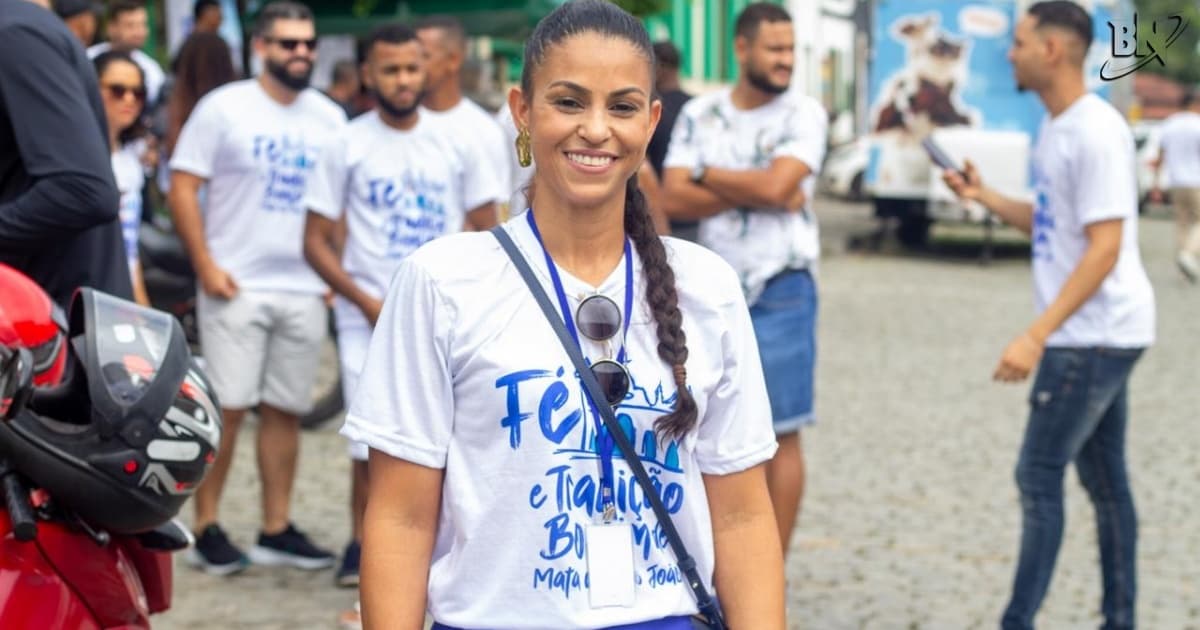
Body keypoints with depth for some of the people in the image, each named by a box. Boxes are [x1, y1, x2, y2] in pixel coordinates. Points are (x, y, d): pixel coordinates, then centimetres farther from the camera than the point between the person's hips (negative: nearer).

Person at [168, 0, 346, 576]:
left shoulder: (329, 118, 10)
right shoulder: (223, 108, -3)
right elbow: (183, 188, -5)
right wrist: (206, 265, -12)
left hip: (305, 290, 4)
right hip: (236, 287, -4)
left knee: (285, 410, 8)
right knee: (226, 407, -4)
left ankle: (276, 530, 15)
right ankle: (205, 529, 5)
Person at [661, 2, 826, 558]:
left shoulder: (803, 114, -4)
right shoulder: (699, 115, 5)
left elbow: (776, 185, -19)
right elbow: (673, 199, -5)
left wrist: (705, 173, -5)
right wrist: (756, 192, -15)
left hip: (781, 293, -3)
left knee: (781, 433, 0)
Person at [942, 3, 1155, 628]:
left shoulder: (1096, 132, -18)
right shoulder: (1056, 127, 11)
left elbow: (1104, 249, -22)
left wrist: (1036, 336, -26)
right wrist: (983, 196, 9)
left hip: (1094, 334, -9)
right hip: (1093, 335, 9)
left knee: (1039, 475, -6)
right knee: (1103, 478, 12)